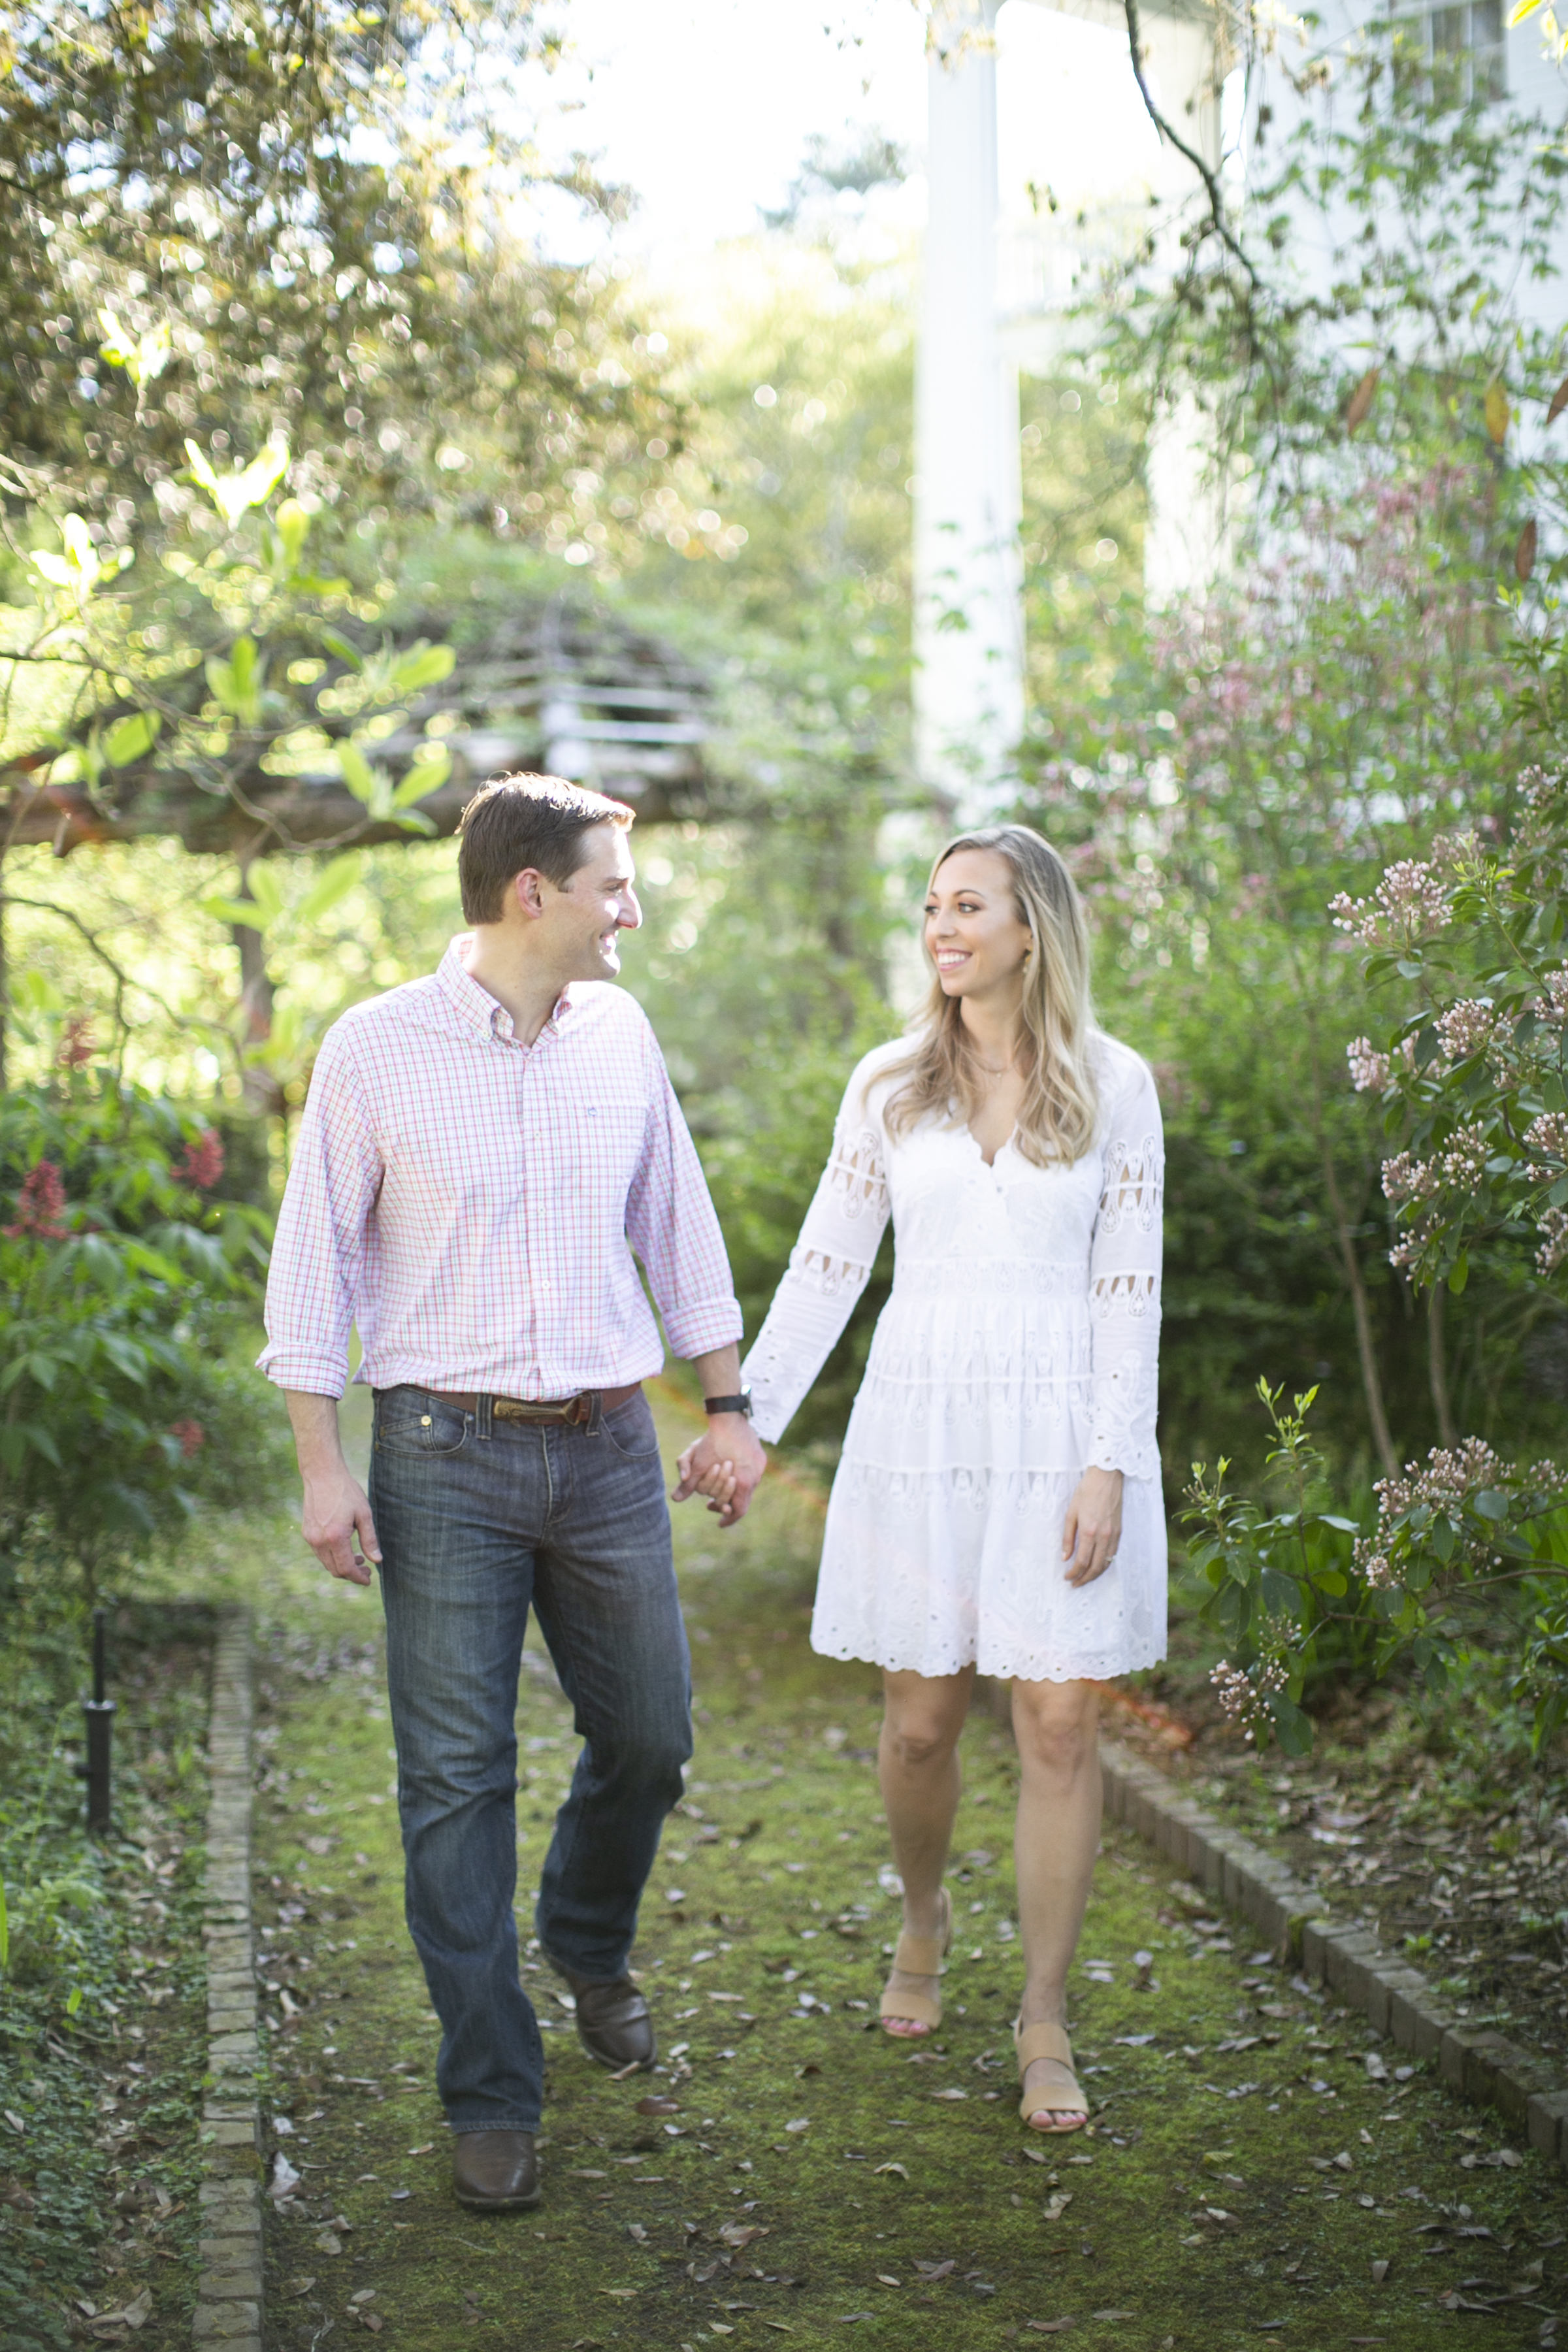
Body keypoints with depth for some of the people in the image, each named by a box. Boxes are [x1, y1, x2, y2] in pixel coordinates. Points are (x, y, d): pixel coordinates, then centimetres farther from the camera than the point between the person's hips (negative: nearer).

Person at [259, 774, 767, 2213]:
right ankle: (493, 2101, 11)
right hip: (447, 1456, -4)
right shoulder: (376, 1050, -7)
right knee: (457, 1777, 0)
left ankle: (589, 1946, 42)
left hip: (610, 1447, 4)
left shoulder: (619, 1033, 5)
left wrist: (729, 1406, 13)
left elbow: (679, 1229, 14)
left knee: (650, 1739, 11)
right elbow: (315, 1262, -3)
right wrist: (323, 1469, -7)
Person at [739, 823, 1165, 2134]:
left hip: (1059, 1433, -1)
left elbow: (1128, 1287, -1)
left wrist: (1111, 1465, -8)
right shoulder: (890, 1086, 6)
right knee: (921, 1721, 6)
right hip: (918, 1426, 2)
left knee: (1060, 1726, -2)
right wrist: (748, 1417, 3)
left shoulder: (1114, 1085, 1)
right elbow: (826, 1266, 8)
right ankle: (924, 1918, 37)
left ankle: (1046, 2024, 10)